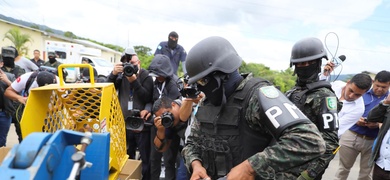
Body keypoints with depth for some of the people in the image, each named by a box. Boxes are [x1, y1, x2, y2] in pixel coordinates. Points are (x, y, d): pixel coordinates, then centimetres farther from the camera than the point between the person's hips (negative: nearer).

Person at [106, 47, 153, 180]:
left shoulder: (146, 77, -5)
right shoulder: (121, 76, 6)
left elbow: (147, 98, -18)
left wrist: (134, 81, -26)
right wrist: (114, 74, -21)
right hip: (125, 125, 4)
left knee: (145, 159, 5)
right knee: (127, 158, 18)